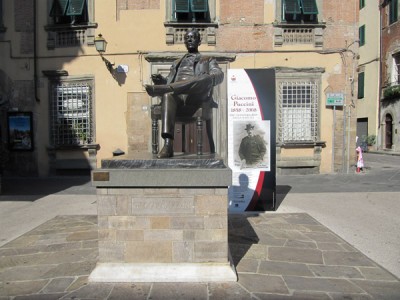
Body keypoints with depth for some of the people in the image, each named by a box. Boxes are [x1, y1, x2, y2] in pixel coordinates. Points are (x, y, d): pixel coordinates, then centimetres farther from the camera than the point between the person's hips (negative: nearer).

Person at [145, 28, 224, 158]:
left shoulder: (208, 60, 28)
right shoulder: (177, 62, 38)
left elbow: (219, 75, 8)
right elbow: (169, 81, 27)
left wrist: (209, 78, -18)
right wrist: (161, 80, 2)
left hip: (195, 99, -2)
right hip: (177, 96, 2)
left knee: (206, 79, -34)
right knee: (167, 96, -36)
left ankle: (159, 89, -47)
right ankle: (168, 145, -50)